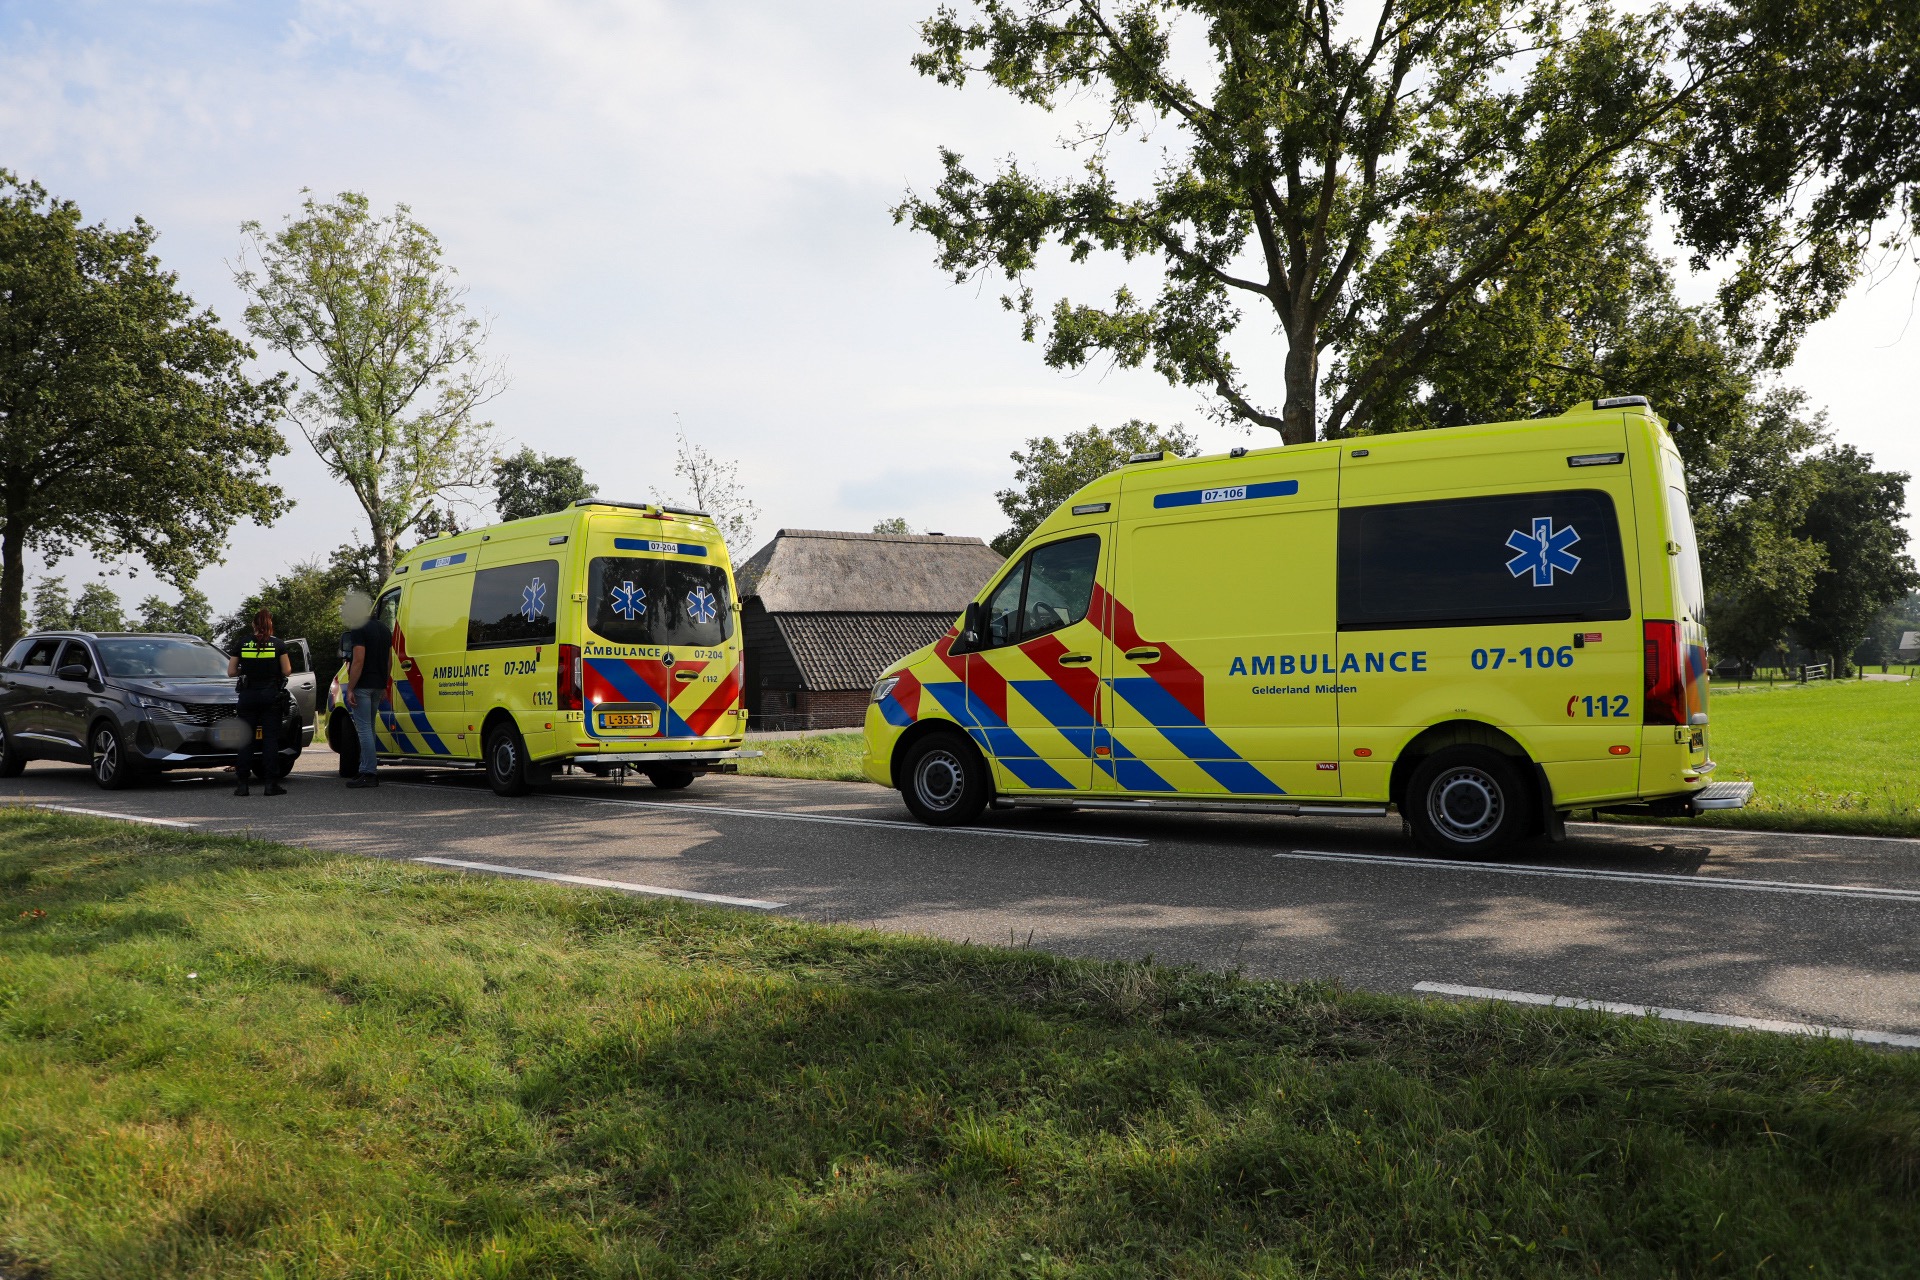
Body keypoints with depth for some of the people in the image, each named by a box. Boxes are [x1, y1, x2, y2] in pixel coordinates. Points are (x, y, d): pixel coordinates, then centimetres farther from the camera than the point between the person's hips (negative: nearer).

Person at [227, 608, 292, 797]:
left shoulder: (242, 644, 3)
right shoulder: (277, 644, -2)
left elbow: (231, 671, 3)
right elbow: (287, 671, -3)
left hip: (248, 695, 1)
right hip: (271, 695, -1)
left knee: (245, 739, 7)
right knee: (270, 738, 0)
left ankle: (242, 784, 4)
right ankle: (271, 783, -4)